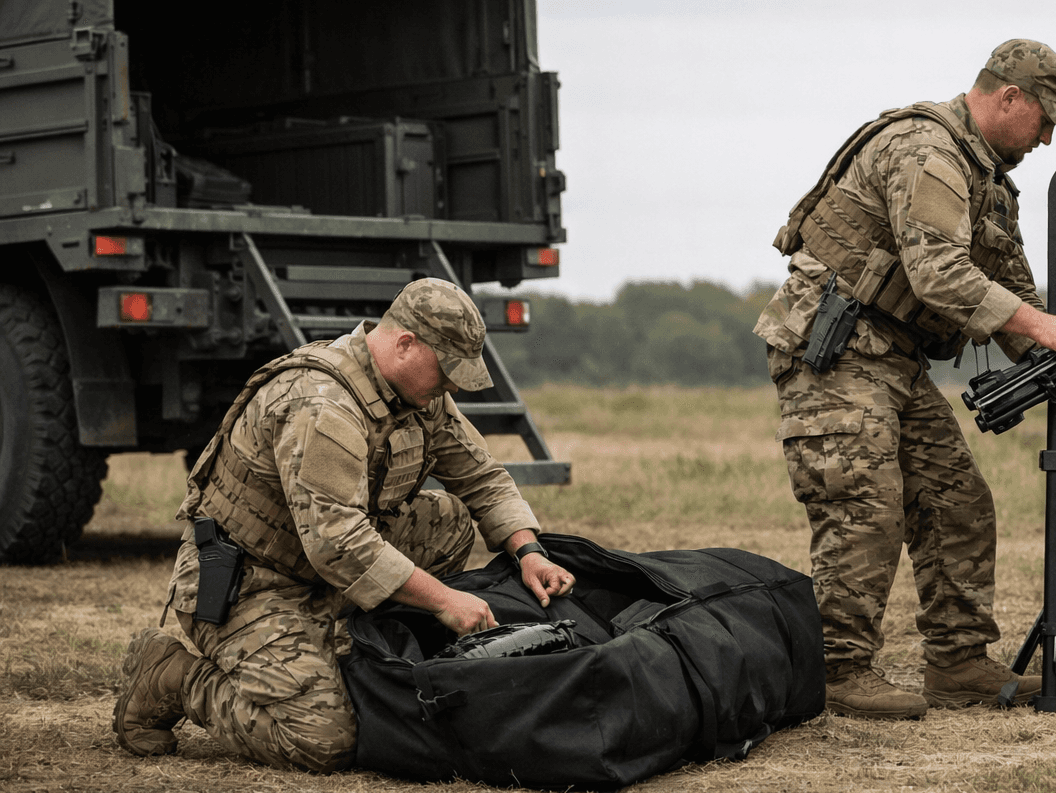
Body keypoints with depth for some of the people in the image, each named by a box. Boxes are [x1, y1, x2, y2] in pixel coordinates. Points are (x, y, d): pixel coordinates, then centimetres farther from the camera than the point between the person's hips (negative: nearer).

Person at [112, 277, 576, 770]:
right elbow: (335, 543, -33)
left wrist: (528, 552, -5)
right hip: (244, 583, -9)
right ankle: (170, 678, -2)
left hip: (323, 573, 10)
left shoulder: (423, 396, 2)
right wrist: (442, 600, -29)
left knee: (448, 519, 0)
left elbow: (483, 477, 13)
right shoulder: (321, 405, -28)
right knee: (322, 742, -23)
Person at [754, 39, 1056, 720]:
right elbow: (939, 275, -28)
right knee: (865, 509, -14)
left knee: (959, 504, 7)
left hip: (896, 360, 10)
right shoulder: (924, 150, -16)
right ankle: (845, 671, -8)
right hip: (835, 353, -10)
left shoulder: (988, 177, 18)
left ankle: (960, 664, 11)